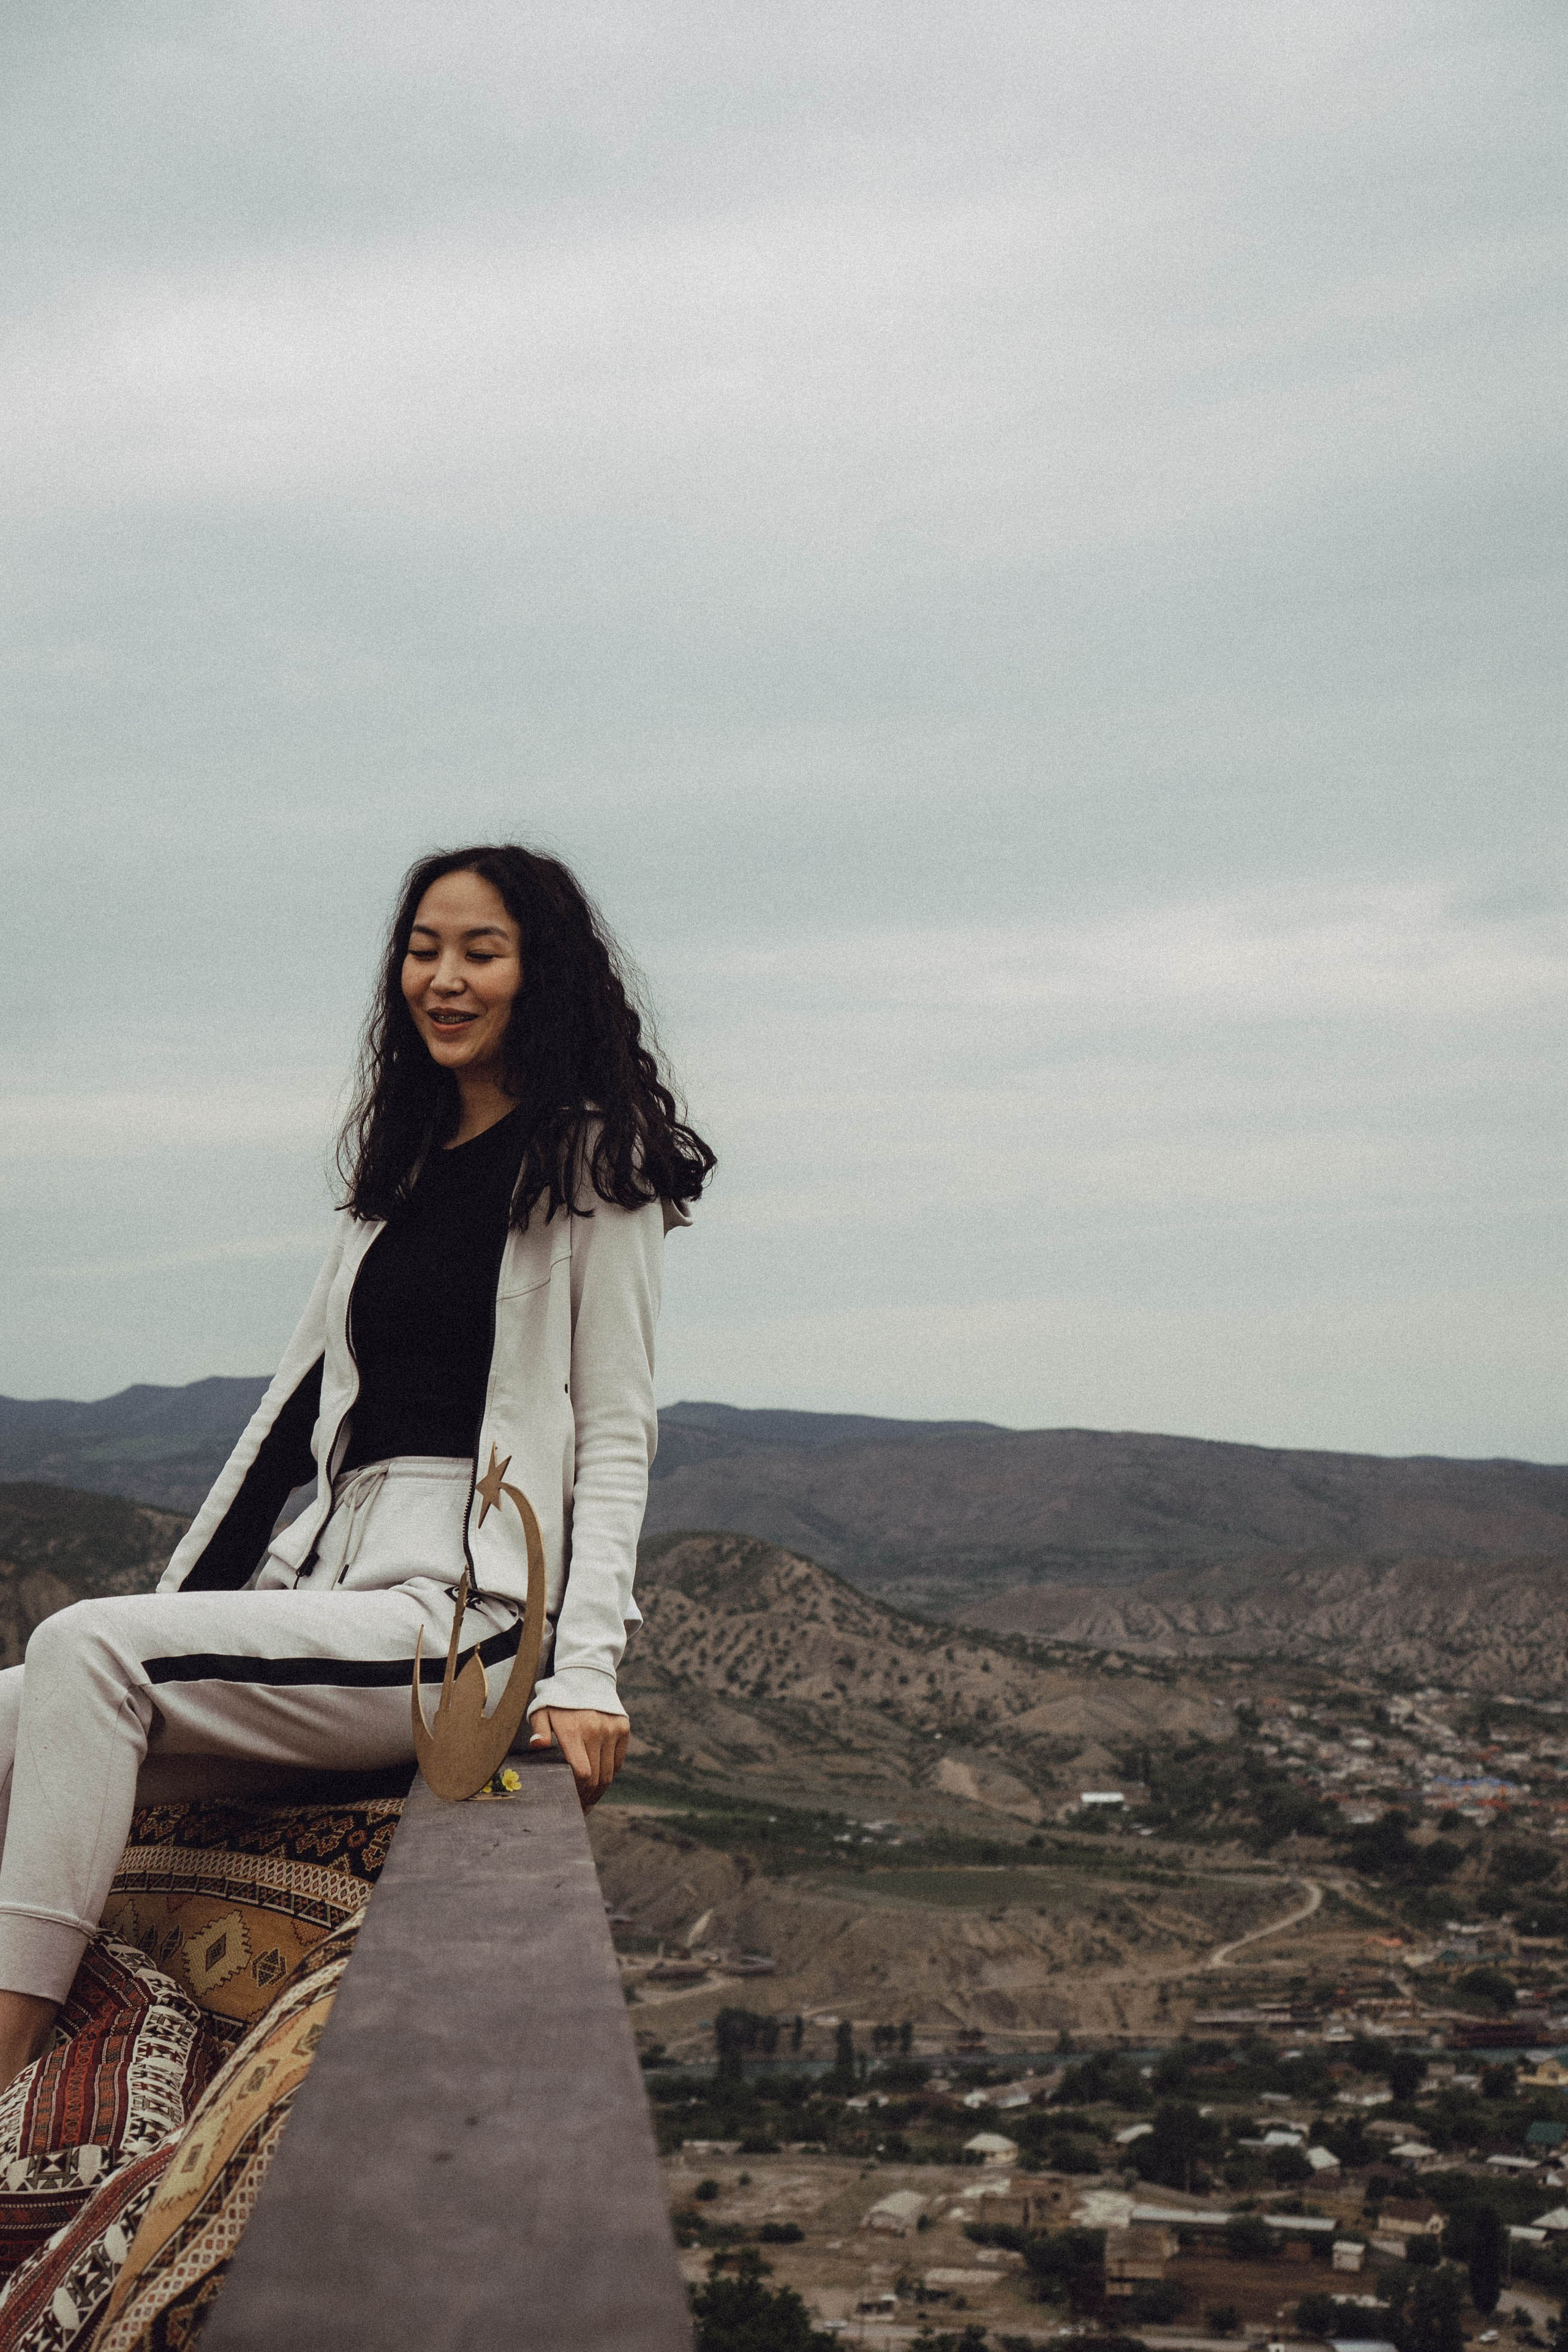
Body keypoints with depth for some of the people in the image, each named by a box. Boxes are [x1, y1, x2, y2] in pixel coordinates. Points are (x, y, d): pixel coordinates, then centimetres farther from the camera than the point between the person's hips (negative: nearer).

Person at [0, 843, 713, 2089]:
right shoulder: (399, 1170, 23)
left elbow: (615, 1436, -4)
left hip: (468, 1610, -7)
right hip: (331, 1585, 7)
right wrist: (177, 1603, 14)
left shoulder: (590, 1164, 3)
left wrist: (587, 1667, -15)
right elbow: (297, 1405, 21)